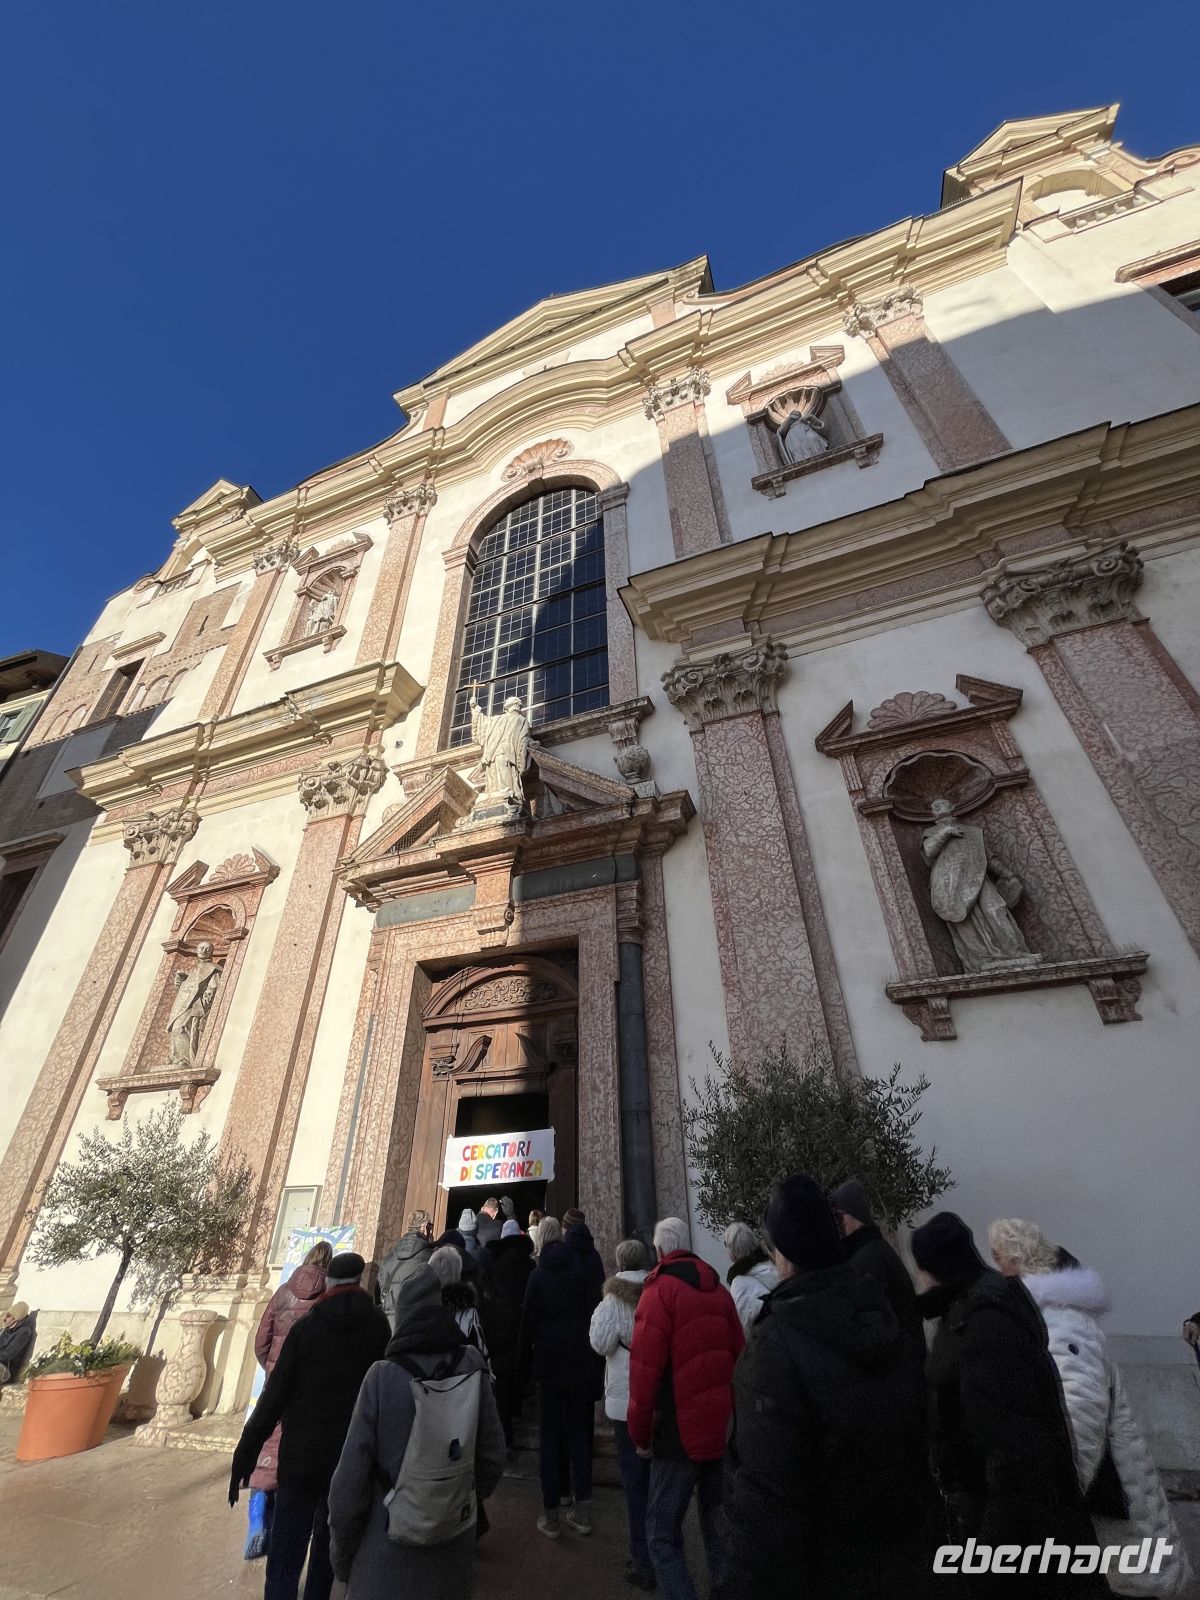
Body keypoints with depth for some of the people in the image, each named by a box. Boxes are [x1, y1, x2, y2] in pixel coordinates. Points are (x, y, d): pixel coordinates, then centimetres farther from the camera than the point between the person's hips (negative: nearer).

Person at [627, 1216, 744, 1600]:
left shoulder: (661, 1289, -14)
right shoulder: (719, 1289, 4)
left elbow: (644, 1368, -15)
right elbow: (738, 1356, 10)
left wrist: (640, 1434, -3)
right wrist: (732, 1416, 20)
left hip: (681, 1432, -6)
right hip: (724, 1429, 6)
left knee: (662, 1537, 4)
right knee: (718, 1529, 21)